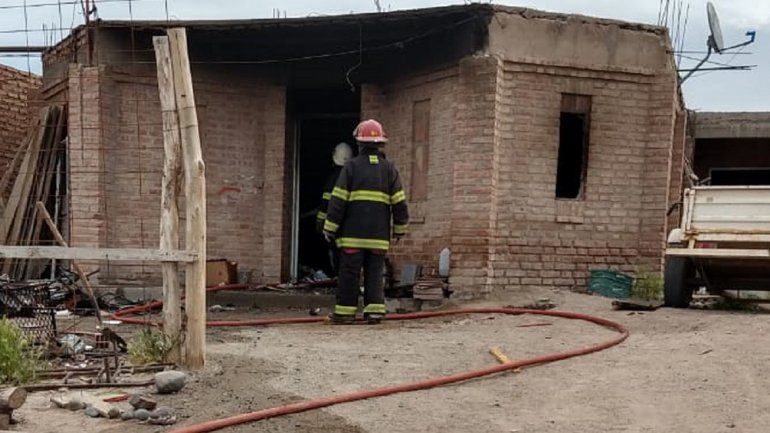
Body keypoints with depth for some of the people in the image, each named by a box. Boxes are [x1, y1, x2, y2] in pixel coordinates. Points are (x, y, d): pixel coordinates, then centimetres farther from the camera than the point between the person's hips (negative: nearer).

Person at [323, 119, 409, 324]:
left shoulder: (351, 166, -1)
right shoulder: (389, 168, 7)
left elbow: (338, 200, -4)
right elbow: (399, 202, 6)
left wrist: (330, 228, 1)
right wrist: (400, 228, 17)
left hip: (353, 233, -2)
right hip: (379, 234, 2)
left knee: (349, 273, 3)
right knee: (375, 273, 8)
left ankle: (345, 311, 7)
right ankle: (375, 310, 2)